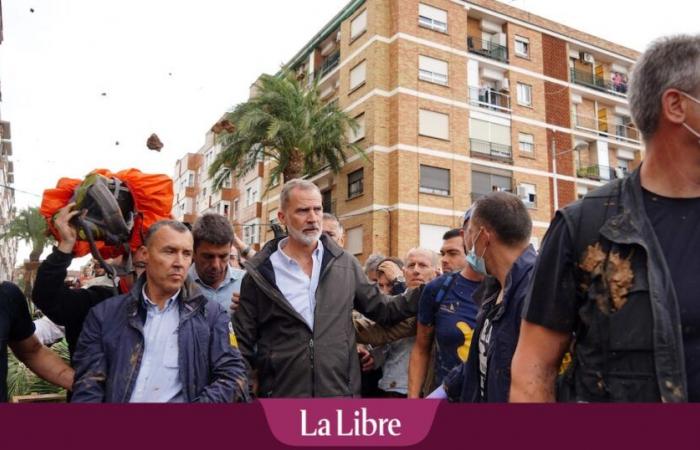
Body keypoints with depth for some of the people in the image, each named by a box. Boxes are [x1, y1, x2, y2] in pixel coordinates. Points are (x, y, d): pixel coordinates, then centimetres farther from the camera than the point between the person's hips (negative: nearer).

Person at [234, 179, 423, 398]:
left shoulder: (345, 264, 4)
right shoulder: (260, 273, -3)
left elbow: (381, 310, 13)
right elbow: (243, 343, 3)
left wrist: (424, 293, 3)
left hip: (341, 392, 2)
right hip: (282, 394, -2)